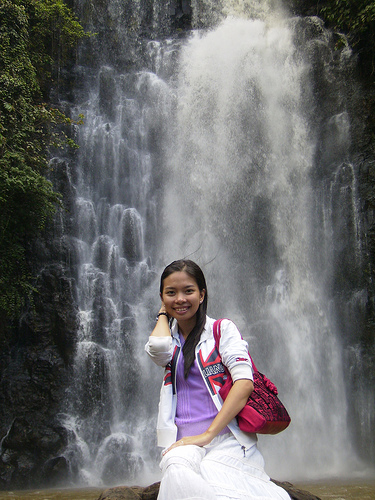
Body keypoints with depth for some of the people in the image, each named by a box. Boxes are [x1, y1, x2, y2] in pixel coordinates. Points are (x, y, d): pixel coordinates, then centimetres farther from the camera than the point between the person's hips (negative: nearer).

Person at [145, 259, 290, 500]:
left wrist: (208, 434, -15)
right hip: (184, 440, 2)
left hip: (226, 436, -1)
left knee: (211, 478, -36)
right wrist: (163, 313, 14)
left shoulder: (223, 329, 8)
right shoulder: (169, 339, 20)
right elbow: (158, 347, -7)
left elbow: (245, 382, -6)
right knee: (177, 470, -36)